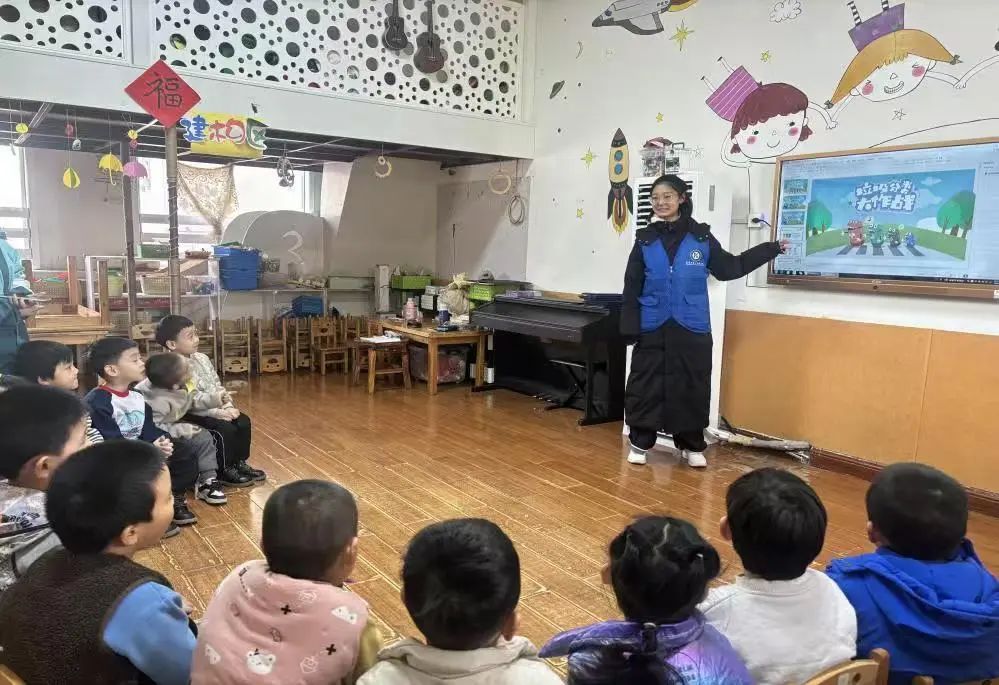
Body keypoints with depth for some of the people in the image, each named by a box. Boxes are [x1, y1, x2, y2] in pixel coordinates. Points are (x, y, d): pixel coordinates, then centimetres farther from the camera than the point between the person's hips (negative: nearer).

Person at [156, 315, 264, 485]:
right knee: (225, 429, -23)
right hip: (189, 415, -8)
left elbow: (218, 386, 10)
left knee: (243, 422, -4)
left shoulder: (201, 358, 6)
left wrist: (229, 407, -6)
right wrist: (220, 413, -25)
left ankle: (240, 463, 12)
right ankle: (225, 470, -3)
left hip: (215, 409, 8)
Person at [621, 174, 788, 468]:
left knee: (692, 387, 7)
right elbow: (632, 288, 2)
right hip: (652, 329, 0)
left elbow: (729, 267, 12)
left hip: (692, 329, 0)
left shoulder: (701, 237, 2)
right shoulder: (645, 240, 3)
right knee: (646, 385, 3)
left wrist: (772, 249, 9)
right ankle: (640, 443, 16)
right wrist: (629, 327, -5)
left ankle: (692, 445, 21)